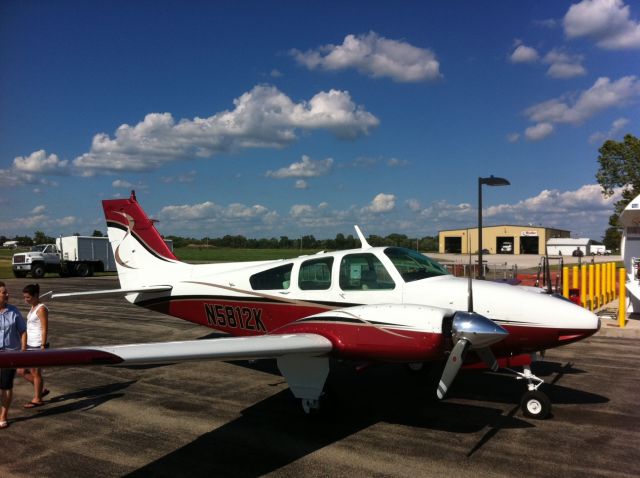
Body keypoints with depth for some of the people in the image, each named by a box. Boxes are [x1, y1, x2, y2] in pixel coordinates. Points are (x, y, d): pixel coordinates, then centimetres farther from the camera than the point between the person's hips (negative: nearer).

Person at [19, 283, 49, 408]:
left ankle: (37, 399, 19)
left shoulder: (41, 309, -16)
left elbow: (45, 329, -19)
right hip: (30, 345, 9)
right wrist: (25, 345, 20)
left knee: (35, 372, 4)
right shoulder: (33, 307, 11)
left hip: (37, 346, -9)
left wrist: (43, 347, -20)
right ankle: (42, 389, 26)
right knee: (21, 371, 13)